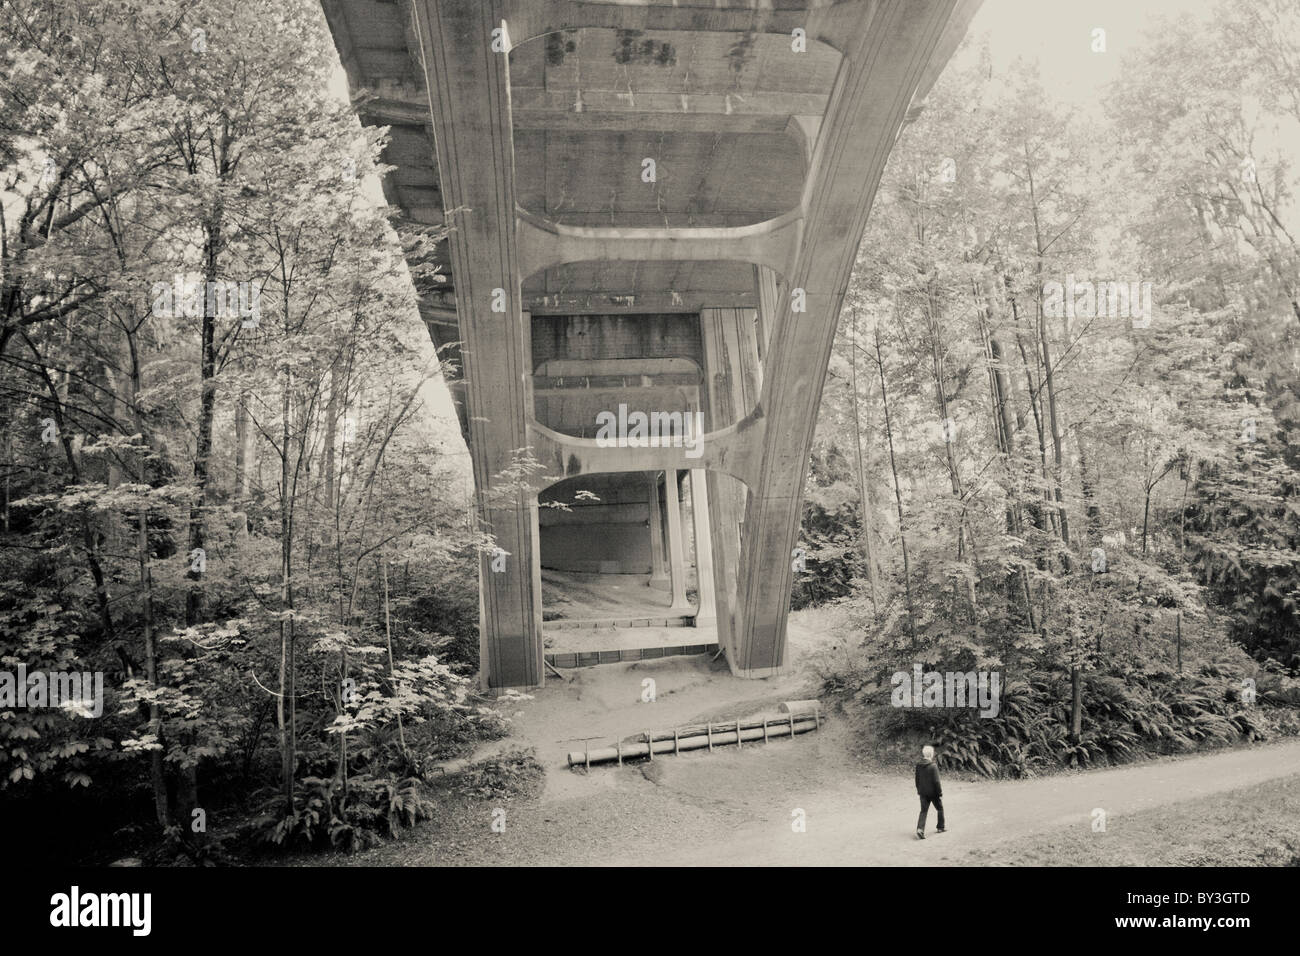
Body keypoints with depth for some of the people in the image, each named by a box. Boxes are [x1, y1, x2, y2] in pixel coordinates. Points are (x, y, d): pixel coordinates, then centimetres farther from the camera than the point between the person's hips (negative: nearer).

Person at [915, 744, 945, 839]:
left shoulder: (918, 765, 0)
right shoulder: (933, 766, -18)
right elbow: (936, 781, -17)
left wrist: (918, 790, 20)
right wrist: (940, 792, -8)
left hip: (923, 793, 4)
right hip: (933, 792, -4)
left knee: (923, 811, 4)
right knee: (940, 809, 19)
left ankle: (920, 829, -14)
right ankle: (940, 828, 29)